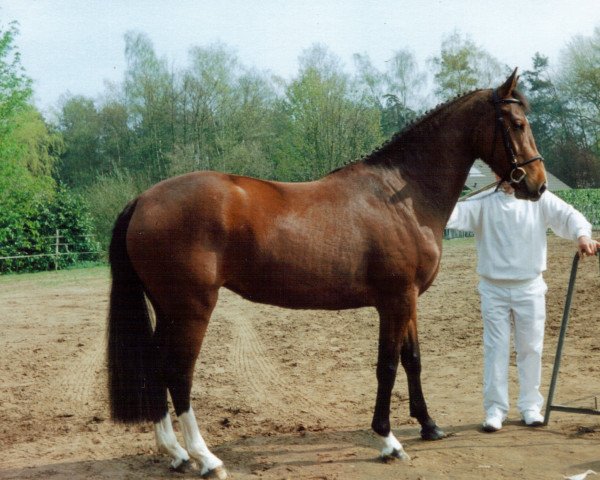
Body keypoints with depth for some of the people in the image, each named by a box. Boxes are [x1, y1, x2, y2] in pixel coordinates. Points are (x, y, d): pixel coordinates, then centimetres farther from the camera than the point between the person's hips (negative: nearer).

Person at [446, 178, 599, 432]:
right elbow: (459, 213, -18)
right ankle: (495, 409, 12)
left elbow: (567, 215, -10)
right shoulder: (484, 203, -3)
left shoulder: (539, 199, -1)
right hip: (493, 289, 0)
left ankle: (530, 406, 24)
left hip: (529, 288, 1)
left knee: (531, 348, 9)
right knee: (495, 349, 2)